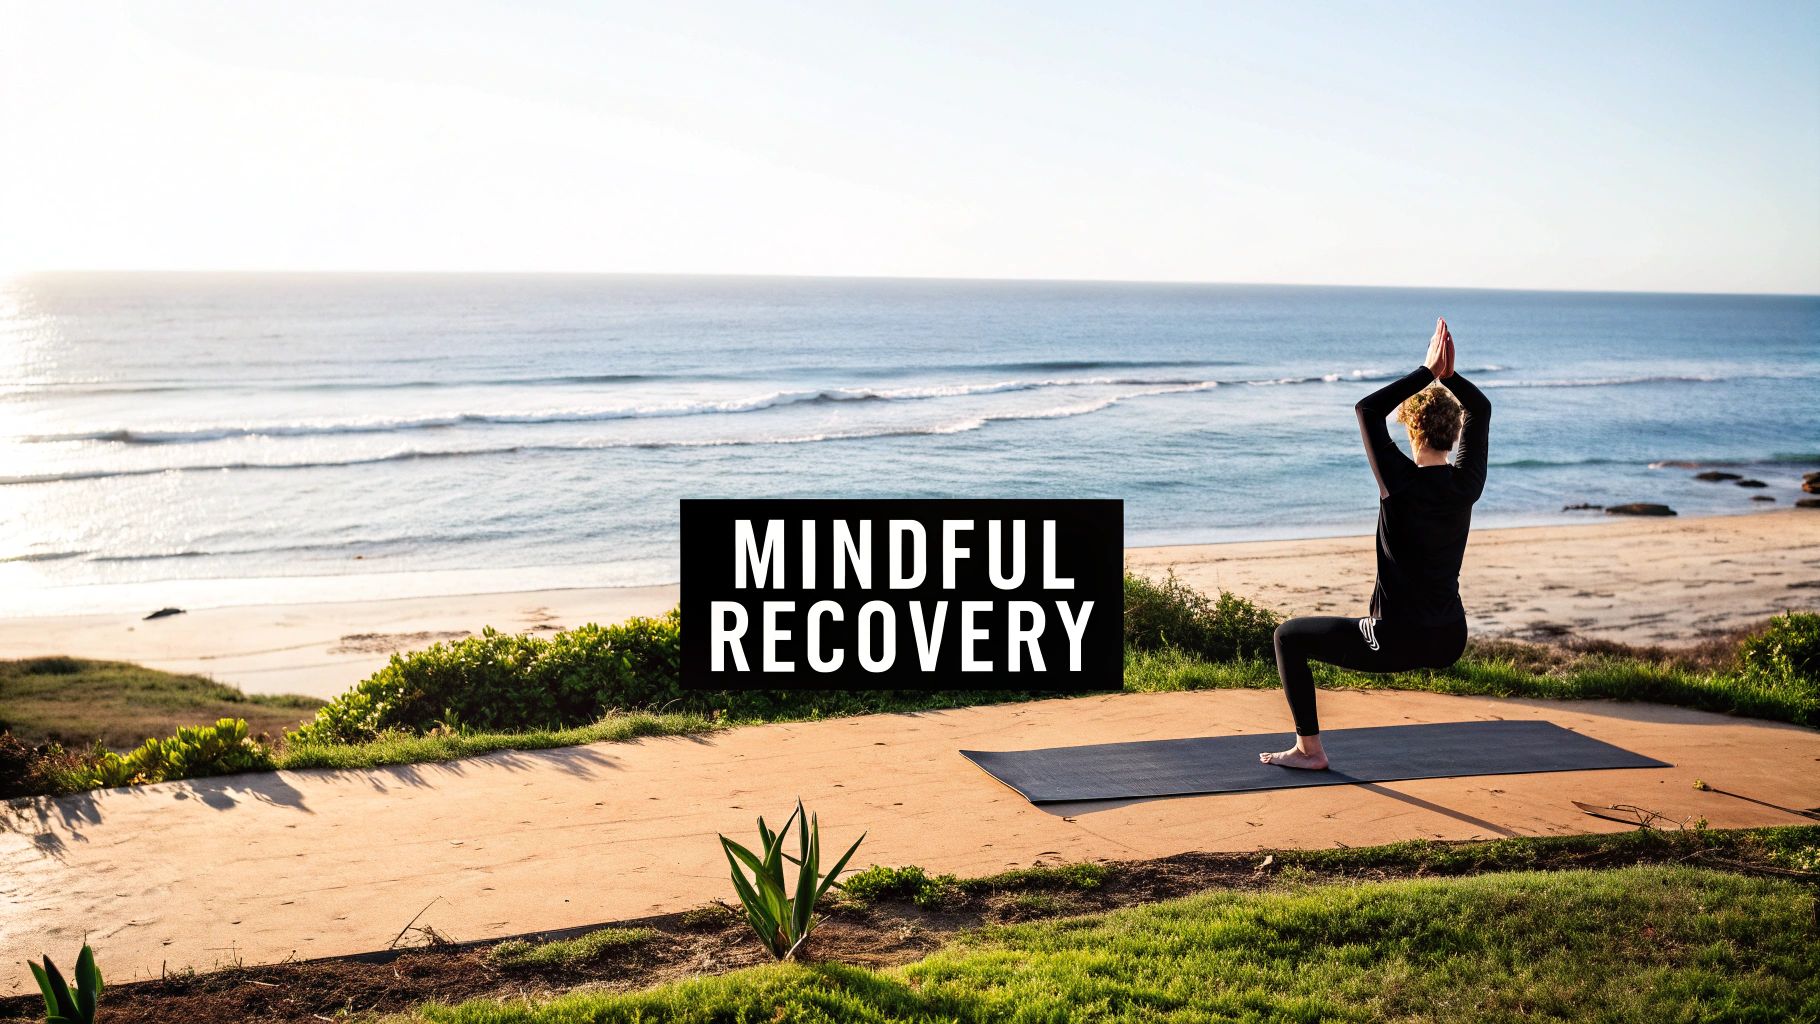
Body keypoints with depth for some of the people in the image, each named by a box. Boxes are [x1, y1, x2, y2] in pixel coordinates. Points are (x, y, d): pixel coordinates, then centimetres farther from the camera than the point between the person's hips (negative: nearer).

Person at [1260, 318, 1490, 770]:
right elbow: (1480, 409, 13)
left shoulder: (1403, 483, -18)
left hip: (1397, 643, -6)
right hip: (1450, 643, 6)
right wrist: (1448, 376, -1)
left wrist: (1427, 372, -11)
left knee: (1290, 636, 11)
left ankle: (1309, 750, 11)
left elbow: (1368, 409, -13)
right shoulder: (1467, 483, -3)